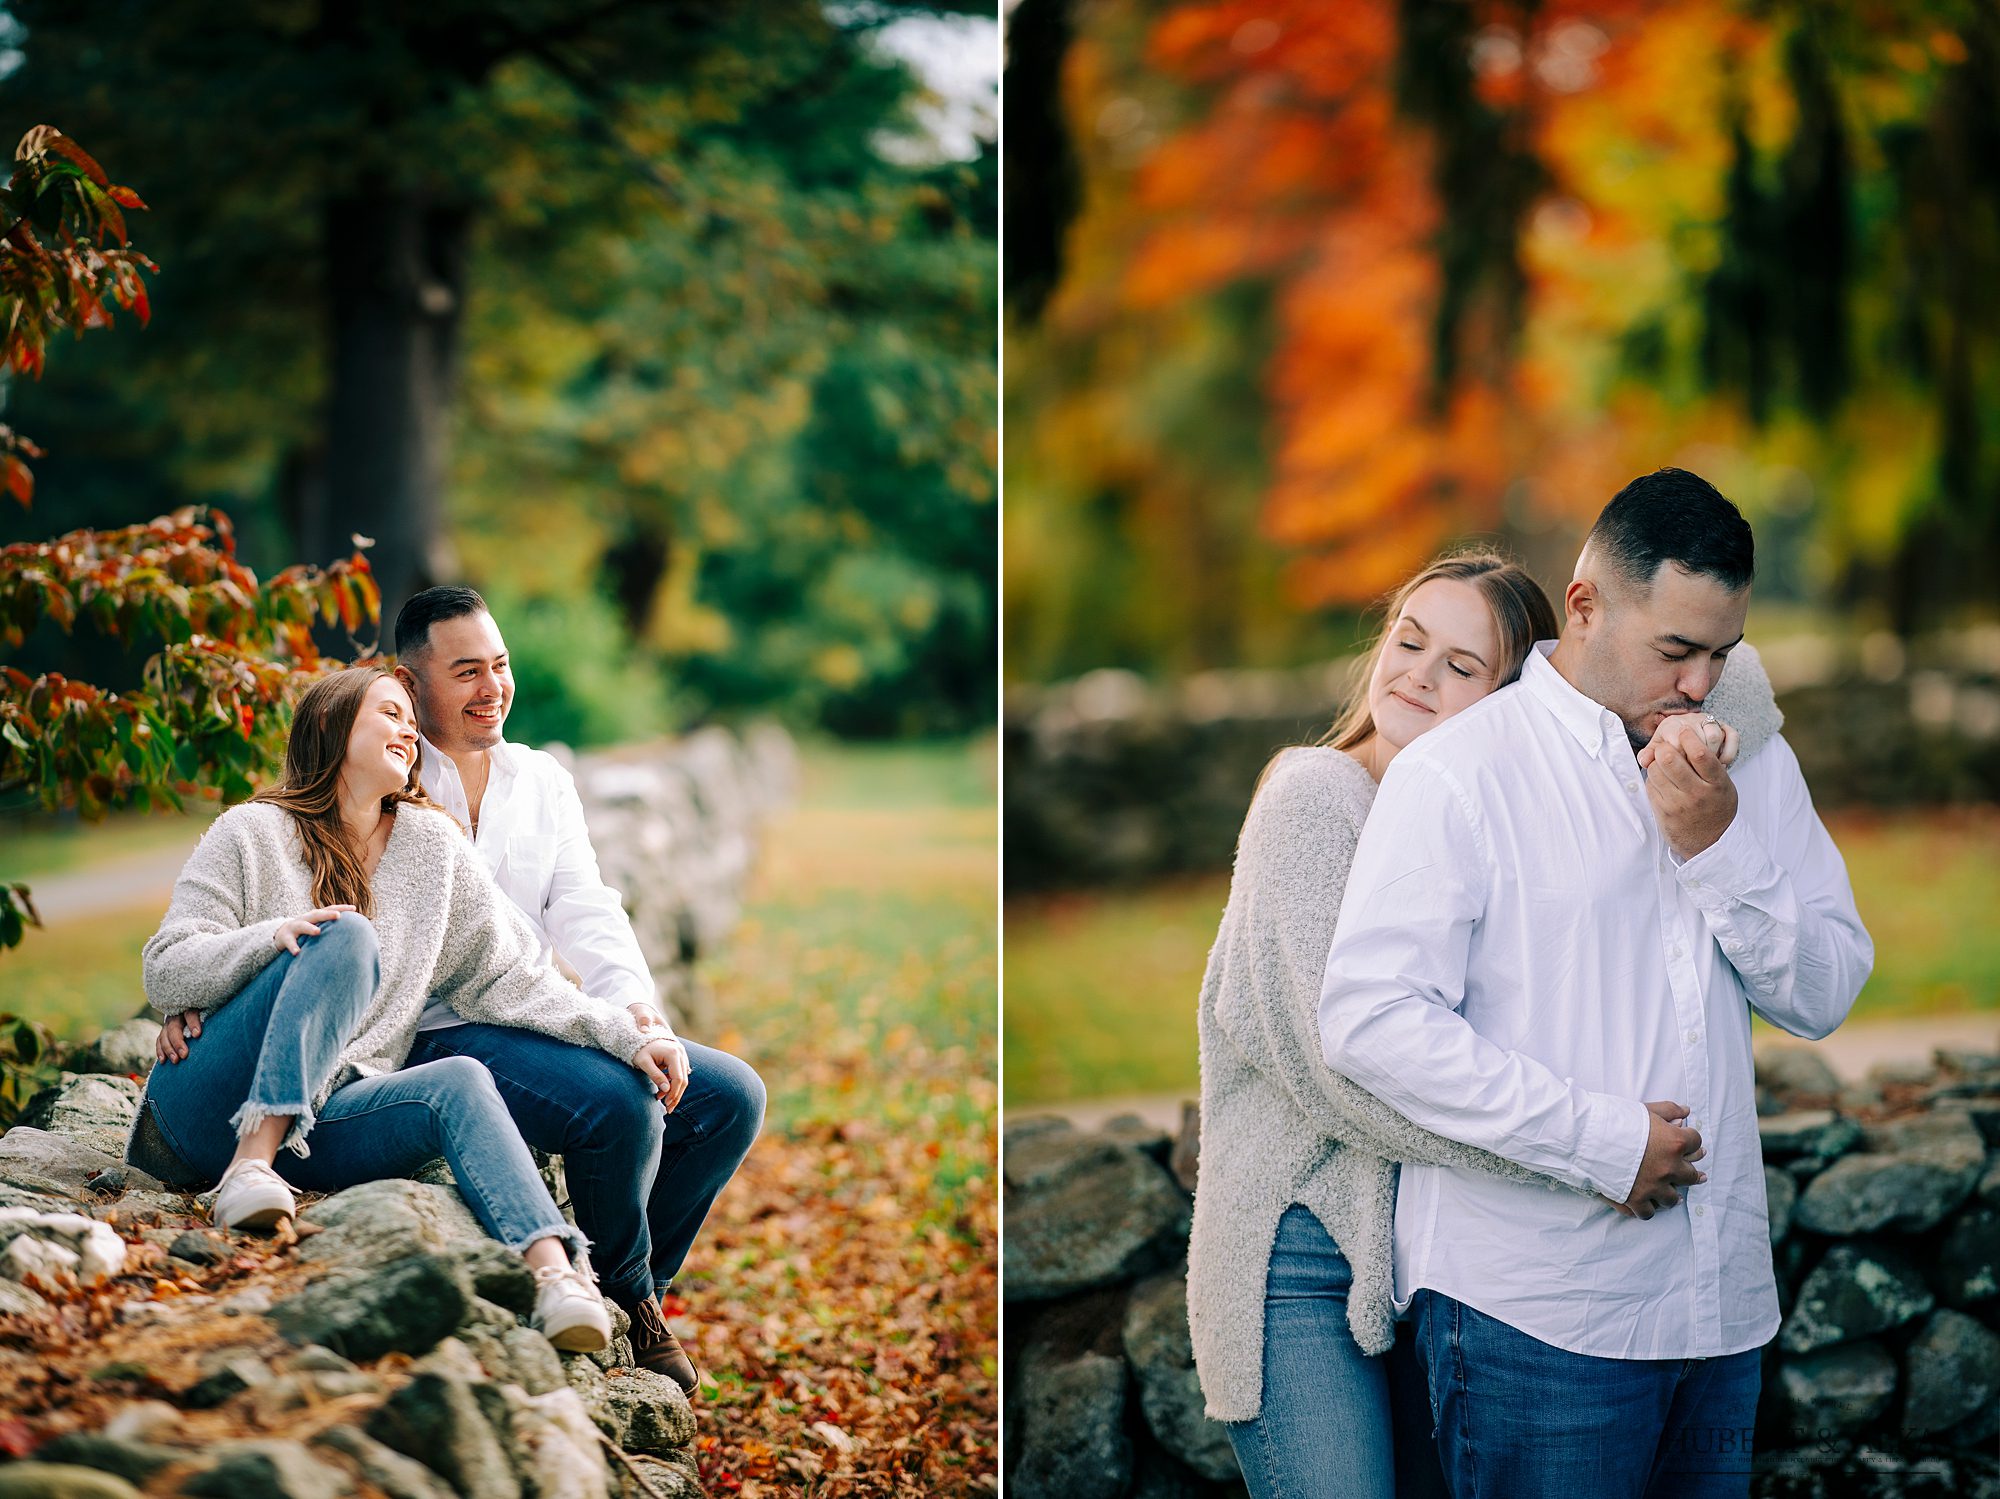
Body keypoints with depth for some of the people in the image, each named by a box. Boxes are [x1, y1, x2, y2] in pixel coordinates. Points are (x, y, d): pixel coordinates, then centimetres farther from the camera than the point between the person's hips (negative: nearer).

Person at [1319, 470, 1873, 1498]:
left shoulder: (1755, 766, 11)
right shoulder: (1457, 775, -9)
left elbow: (1824, 996, 7)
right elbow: (1368, 1020, -17)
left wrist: (1718, 844, -9)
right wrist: (1606, 1140, -16)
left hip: (1724, 1298, 6)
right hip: (1533, 1314, -6)